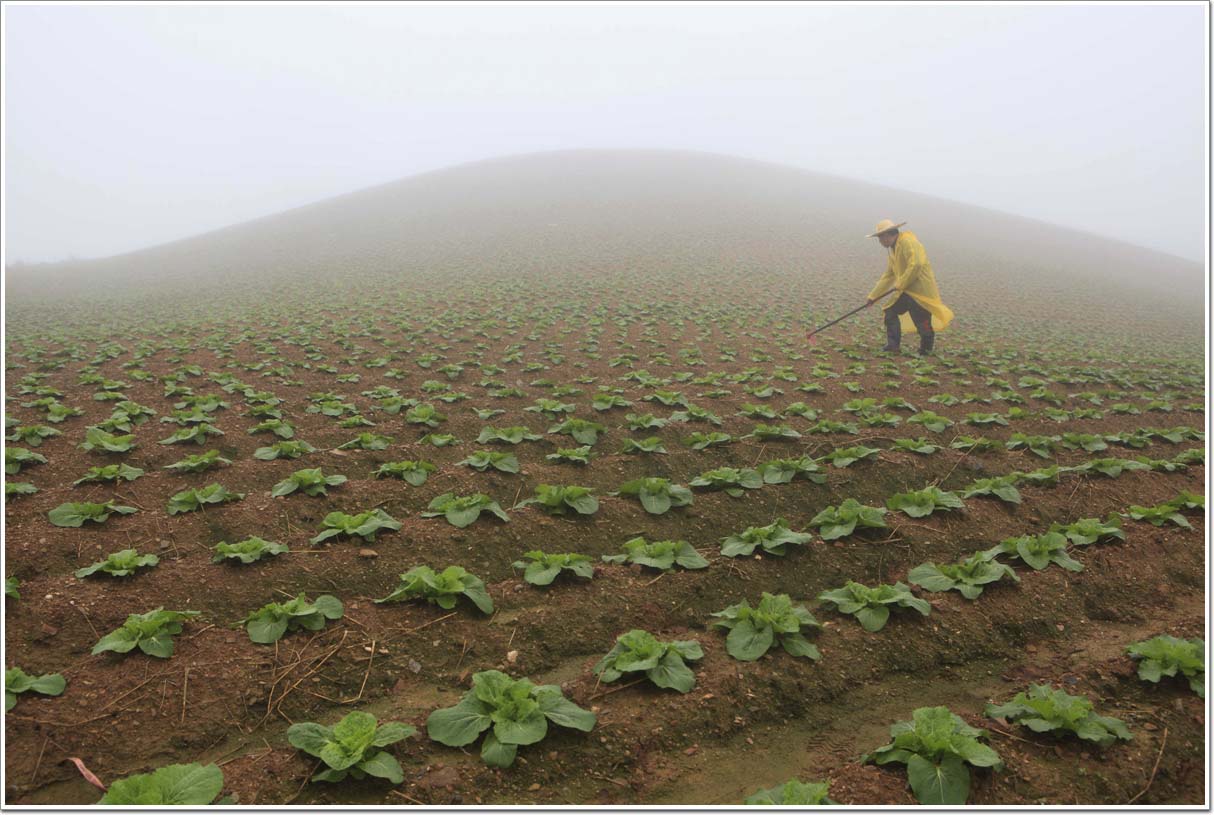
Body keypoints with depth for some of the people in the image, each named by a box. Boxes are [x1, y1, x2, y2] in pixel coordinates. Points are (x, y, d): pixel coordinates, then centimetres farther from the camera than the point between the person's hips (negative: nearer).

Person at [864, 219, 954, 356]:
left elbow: (915, 265, -27)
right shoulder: (893, 249, 17)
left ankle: (926, 351, 12)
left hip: (921, 290, -9)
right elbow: (888, 276, 20)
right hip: (907, 291, 9)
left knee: (922, 322, -3)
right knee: (891, 312, 5)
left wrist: (900, 284, -19)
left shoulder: (907, 242, -14)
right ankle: (893, 346, 7)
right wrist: (873, 296, 17)